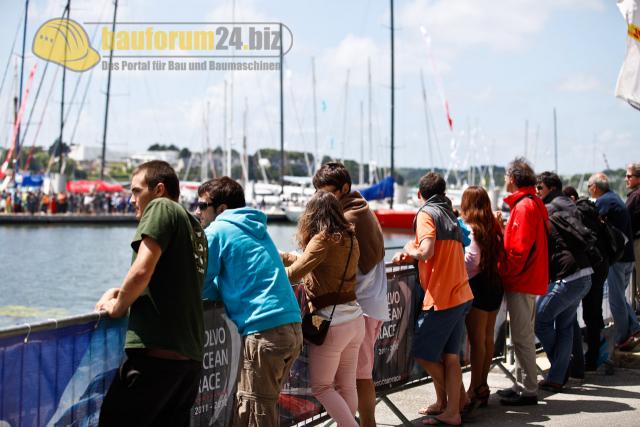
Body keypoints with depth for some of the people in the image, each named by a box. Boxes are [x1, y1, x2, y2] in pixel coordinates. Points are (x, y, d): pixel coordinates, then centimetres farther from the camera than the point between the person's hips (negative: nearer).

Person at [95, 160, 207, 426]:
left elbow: (142, 271, -15)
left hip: (157, 352, -8)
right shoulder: (196, 227, 21)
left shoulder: (161, 208, -2)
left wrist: (118, 306, 1)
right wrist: (121, 293, 15)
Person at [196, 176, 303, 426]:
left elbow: (200, 287, 0)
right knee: (266, 407, 17)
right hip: (292, 329, 9)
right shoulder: (255, 230, 22)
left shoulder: (216, 232, -1)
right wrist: (220, 290, 21)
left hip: (263, 331, -9)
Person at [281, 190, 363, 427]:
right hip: (355, 319, 7)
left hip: (331, 322, -7)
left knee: (321, 386, 4)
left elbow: (293, 274, -16)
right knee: (346, 386, 14)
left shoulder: (323, 240, -14)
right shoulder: (350, 239, 8)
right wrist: (285, 256, 22)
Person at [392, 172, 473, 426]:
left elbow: (426, 252, -21)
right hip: (460, 295, 8)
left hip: (441, 298, -8)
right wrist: (408, 257, 9)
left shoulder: (427, 213, -8)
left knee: (423, 353, 3)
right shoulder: (450, 215, 18)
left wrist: (410, 249, 0)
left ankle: (456, 398, 14)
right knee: (450, 356, 9)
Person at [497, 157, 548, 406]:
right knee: (523, 335, 16)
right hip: (528, 280, 10)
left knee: (521, 337, -5)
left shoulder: (524, 206, -17)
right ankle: (524, 384, 24)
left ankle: (528, 391, -1)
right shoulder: (533, 203, 15)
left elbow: (520, 248, -22)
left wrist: (506, 273, -14)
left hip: (521, 282, -10)